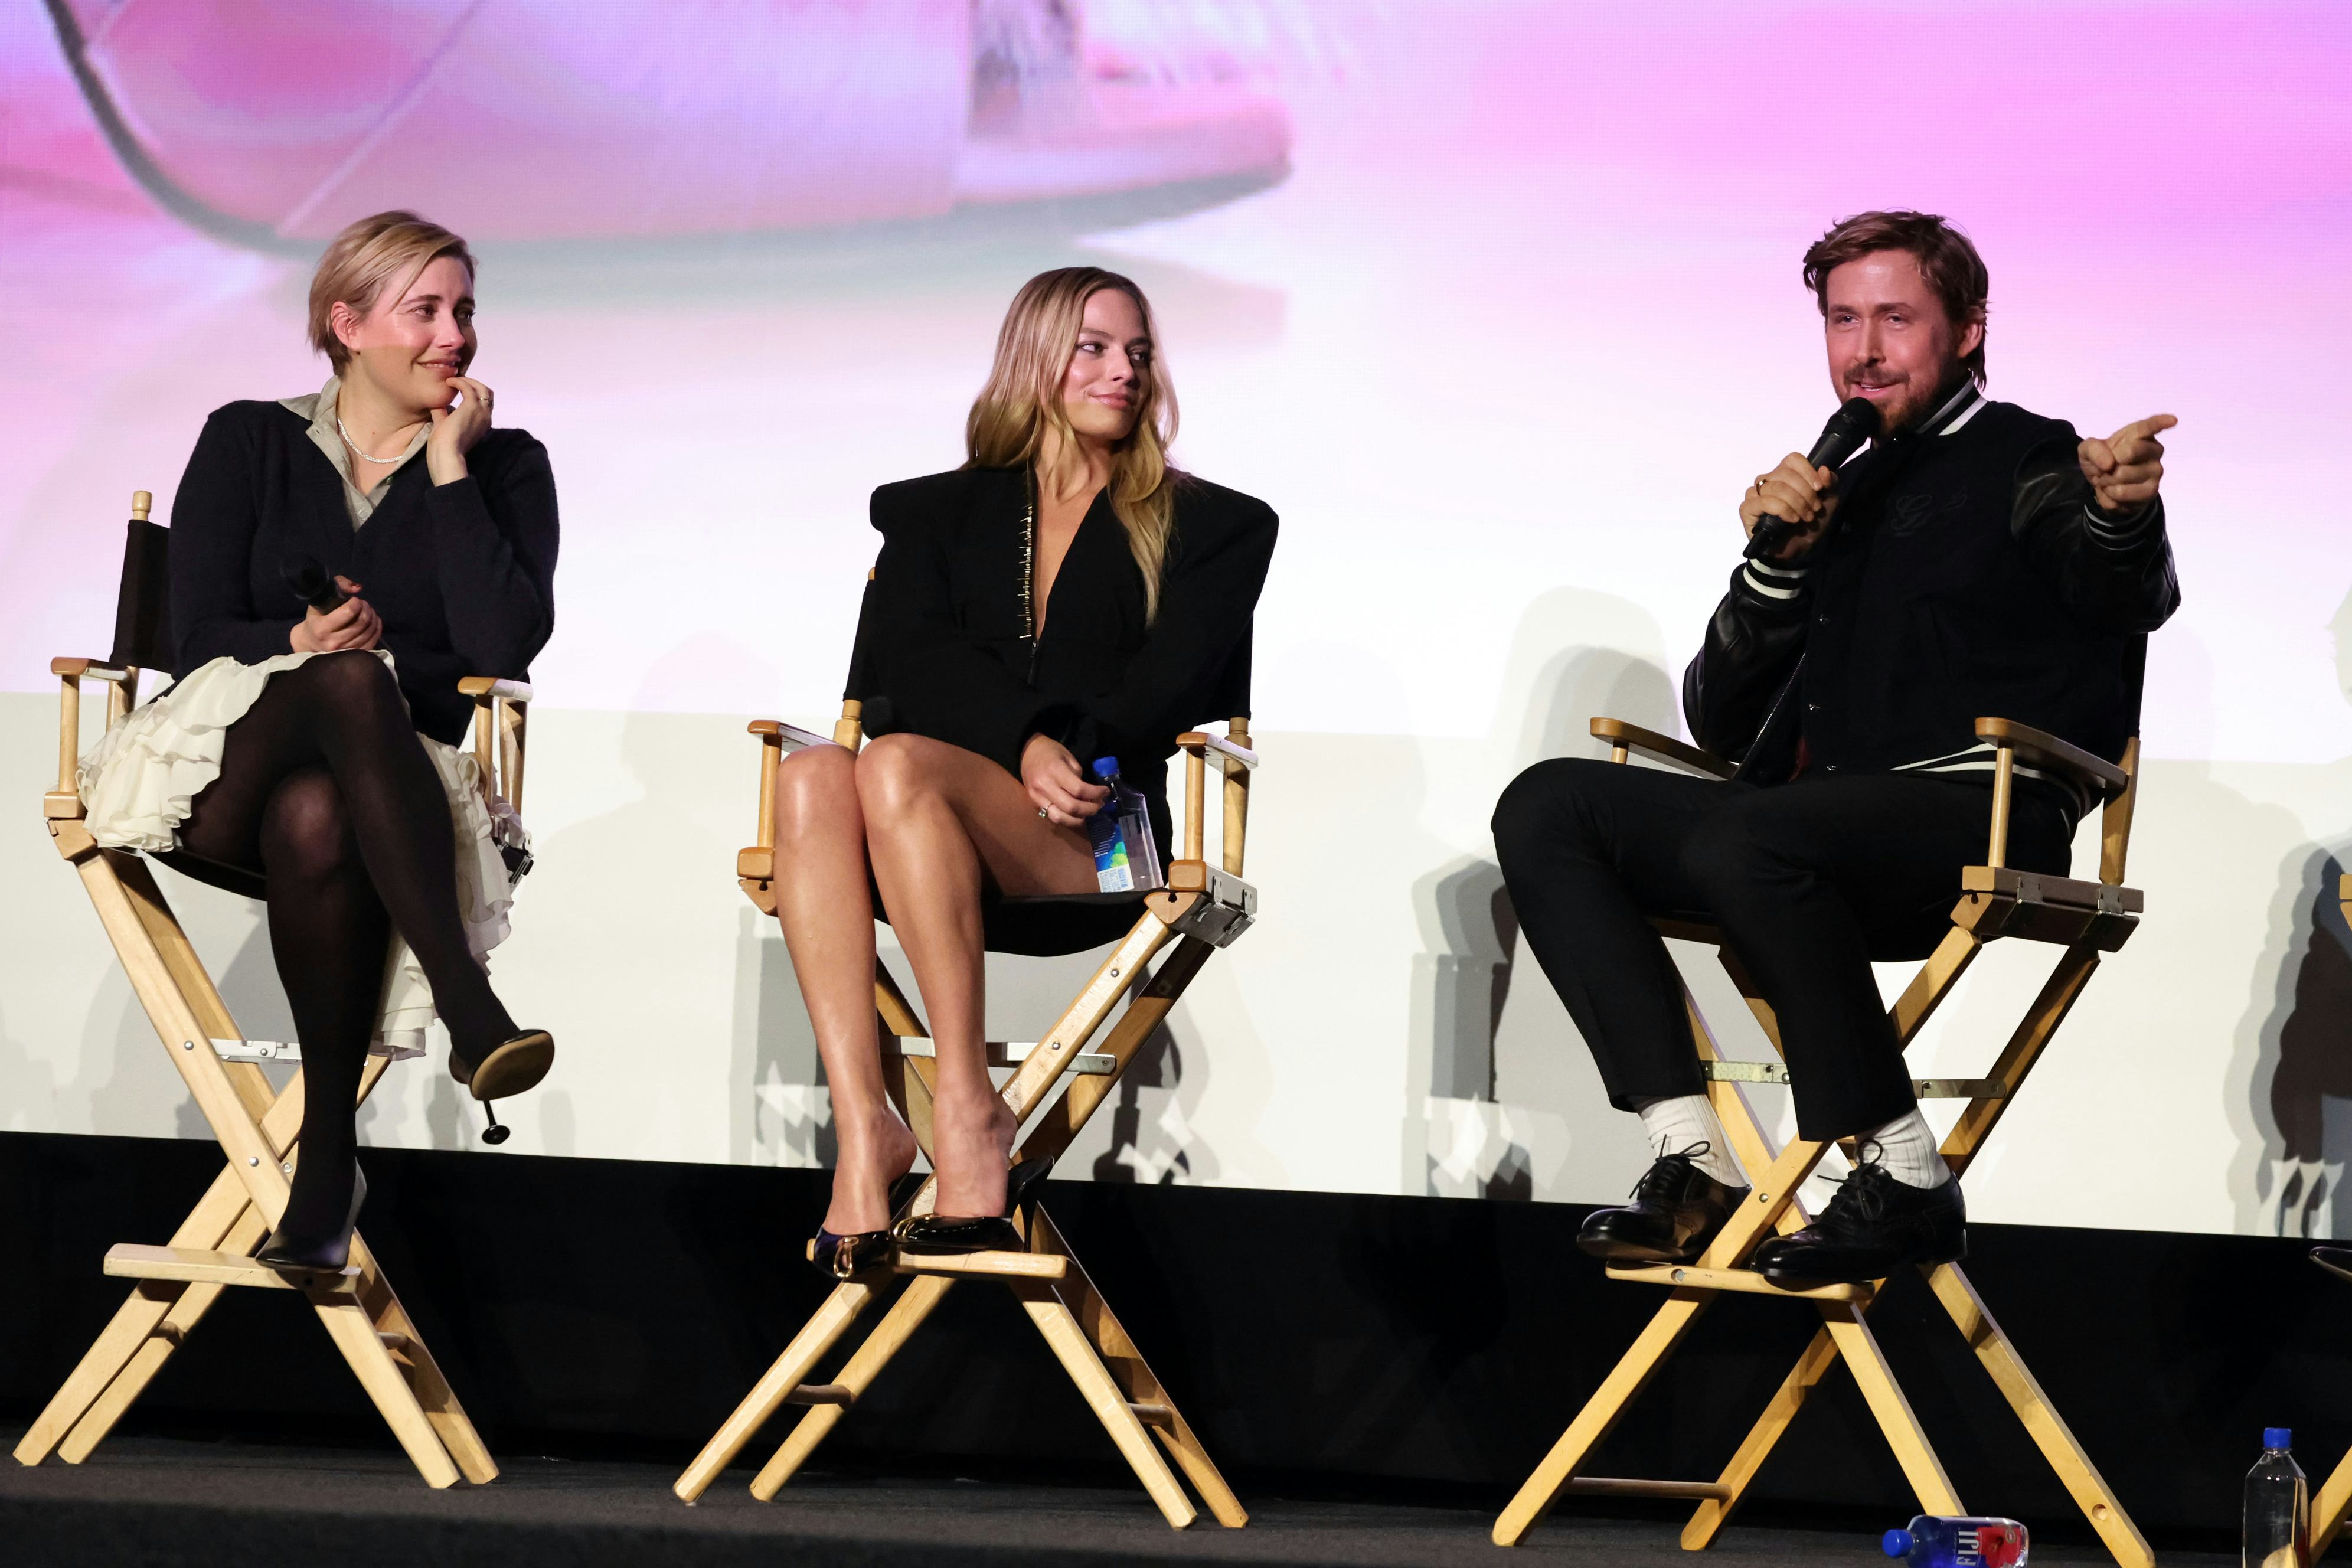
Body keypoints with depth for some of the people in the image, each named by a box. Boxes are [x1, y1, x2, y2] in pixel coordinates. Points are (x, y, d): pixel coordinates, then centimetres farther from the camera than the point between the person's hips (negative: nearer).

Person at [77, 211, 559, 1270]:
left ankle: (328, 1157, -38)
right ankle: (464, 1001, -48)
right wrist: (305, 648, -18)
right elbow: (202, 640, 2)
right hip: (221, 778, 0)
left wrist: (449, 470, -5)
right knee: (348, 686, -37)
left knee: (317, 819, -39)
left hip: (400, 778, 0)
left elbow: (506, 648, -6)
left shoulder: (503, 467, 12)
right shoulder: (248, 444, 13)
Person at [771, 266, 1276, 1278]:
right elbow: (915, 657, 5)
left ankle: (970, 1112, -39)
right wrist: (1027, 742, -15)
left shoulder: (1208, 528, 19)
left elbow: (1171, 683, 4)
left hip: (1093, 837, -2)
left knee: (896, 766, -34)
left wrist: (1073, 755, -17)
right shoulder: (934, 513, 23)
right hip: (928, 818, 2)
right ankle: (863, 1130, -44)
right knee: (813, 777, -34)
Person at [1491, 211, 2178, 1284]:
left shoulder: (2029, 464, 7)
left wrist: (2121, 514, -42)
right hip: (1816, 826, 7)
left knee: (1742, 842, -35)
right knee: (1546, 808, -9)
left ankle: (1906, 1182, -27)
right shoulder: (1837, 497, 25)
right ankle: (1694, 1166, -21)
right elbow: (1721, 727, 21)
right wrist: (1777, 564, 4)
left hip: (1978, 820, -7)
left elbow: (2127, 593, -17)